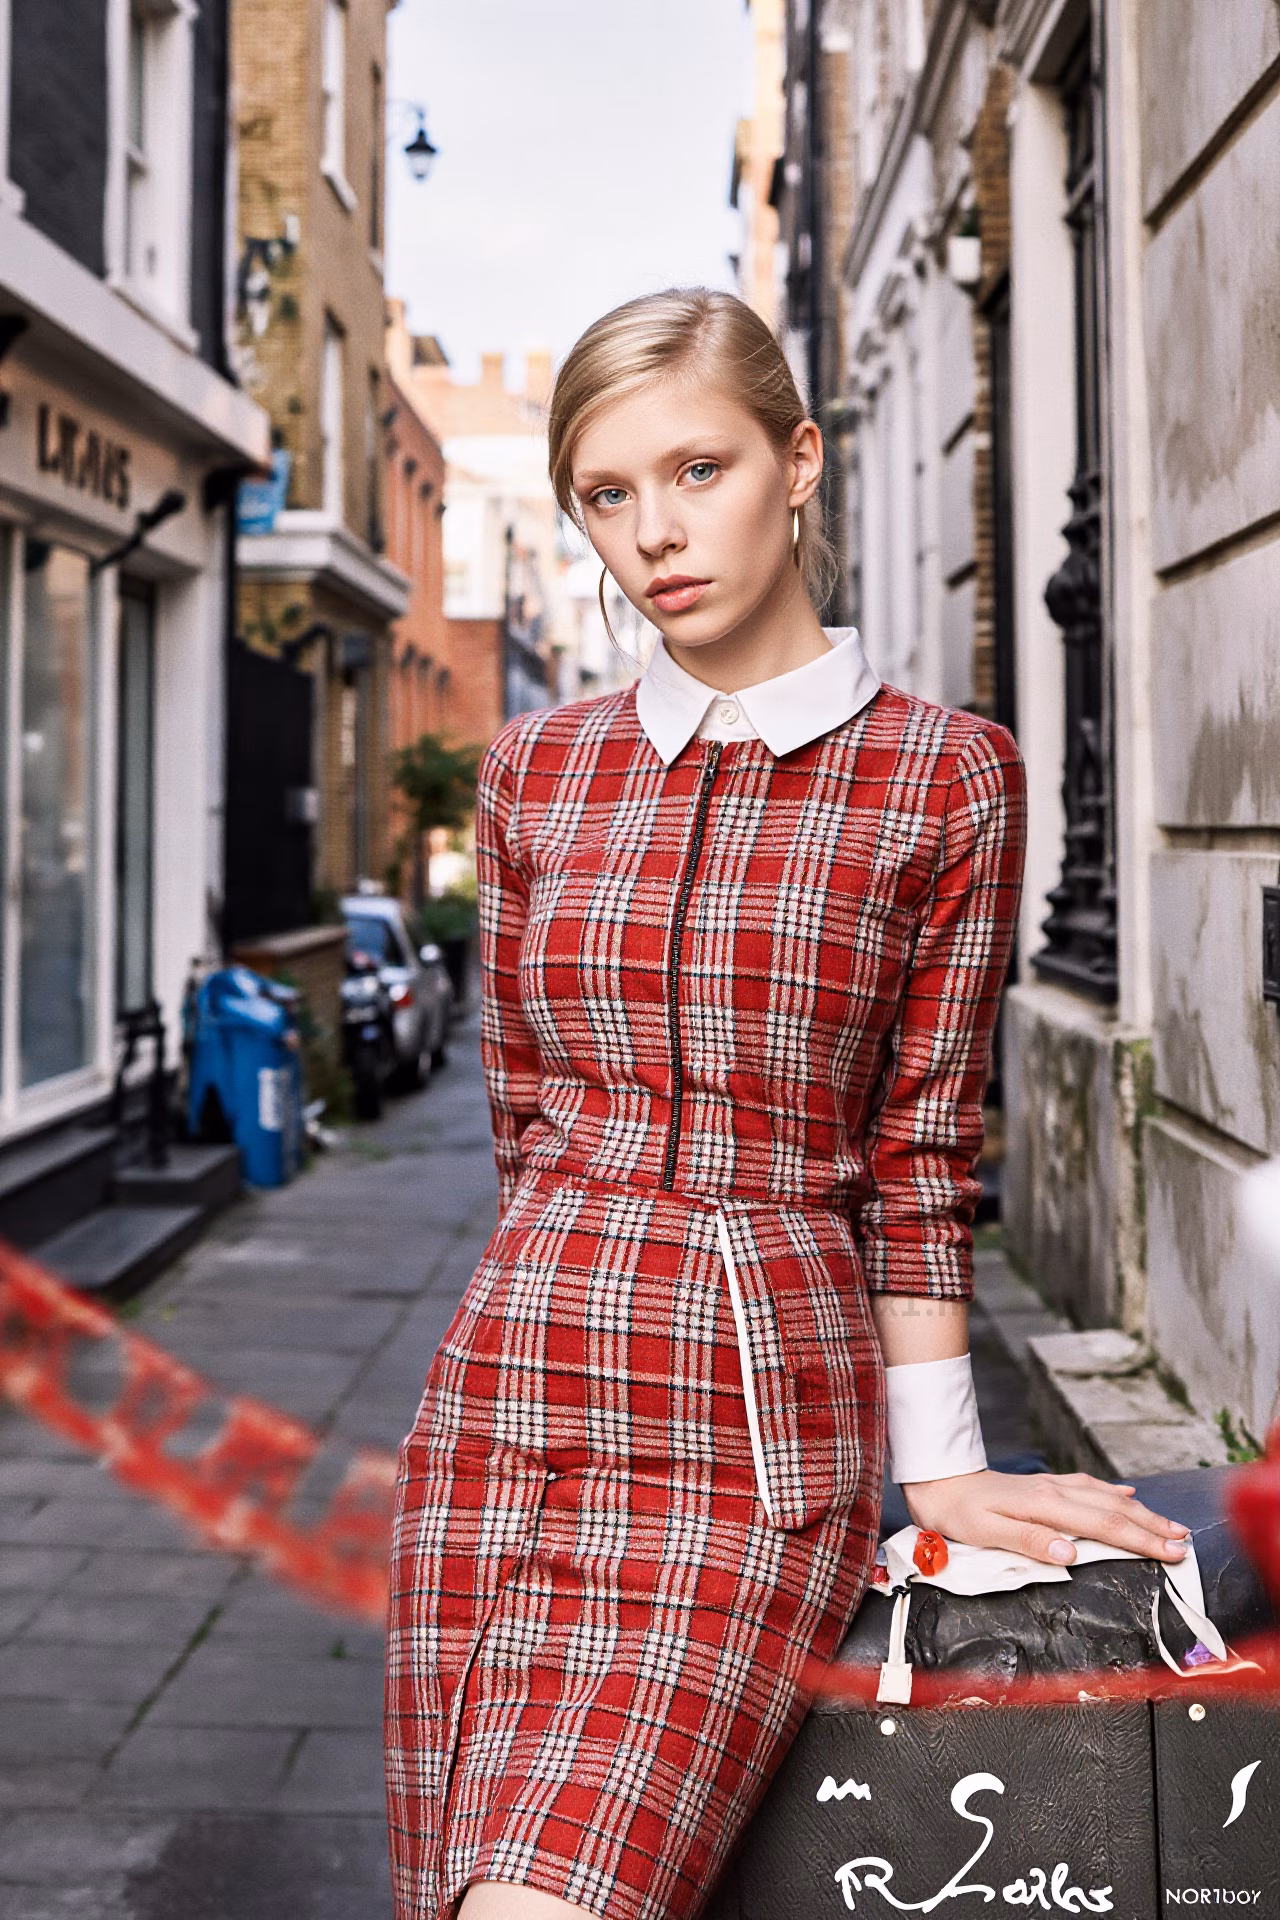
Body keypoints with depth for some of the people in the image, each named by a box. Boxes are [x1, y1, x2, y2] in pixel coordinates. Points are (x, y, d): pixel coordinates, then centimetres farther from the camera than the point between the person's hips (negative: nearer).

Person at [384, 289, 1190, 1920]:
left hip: (762, 1432, -4)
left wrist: (936, 1465, 1)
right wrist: (594, 1322, 11)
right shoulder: (535, 770, 9)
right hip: (507, 1403, 4)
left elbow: (918, 1152, 2)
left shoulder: (944, 776, 0)